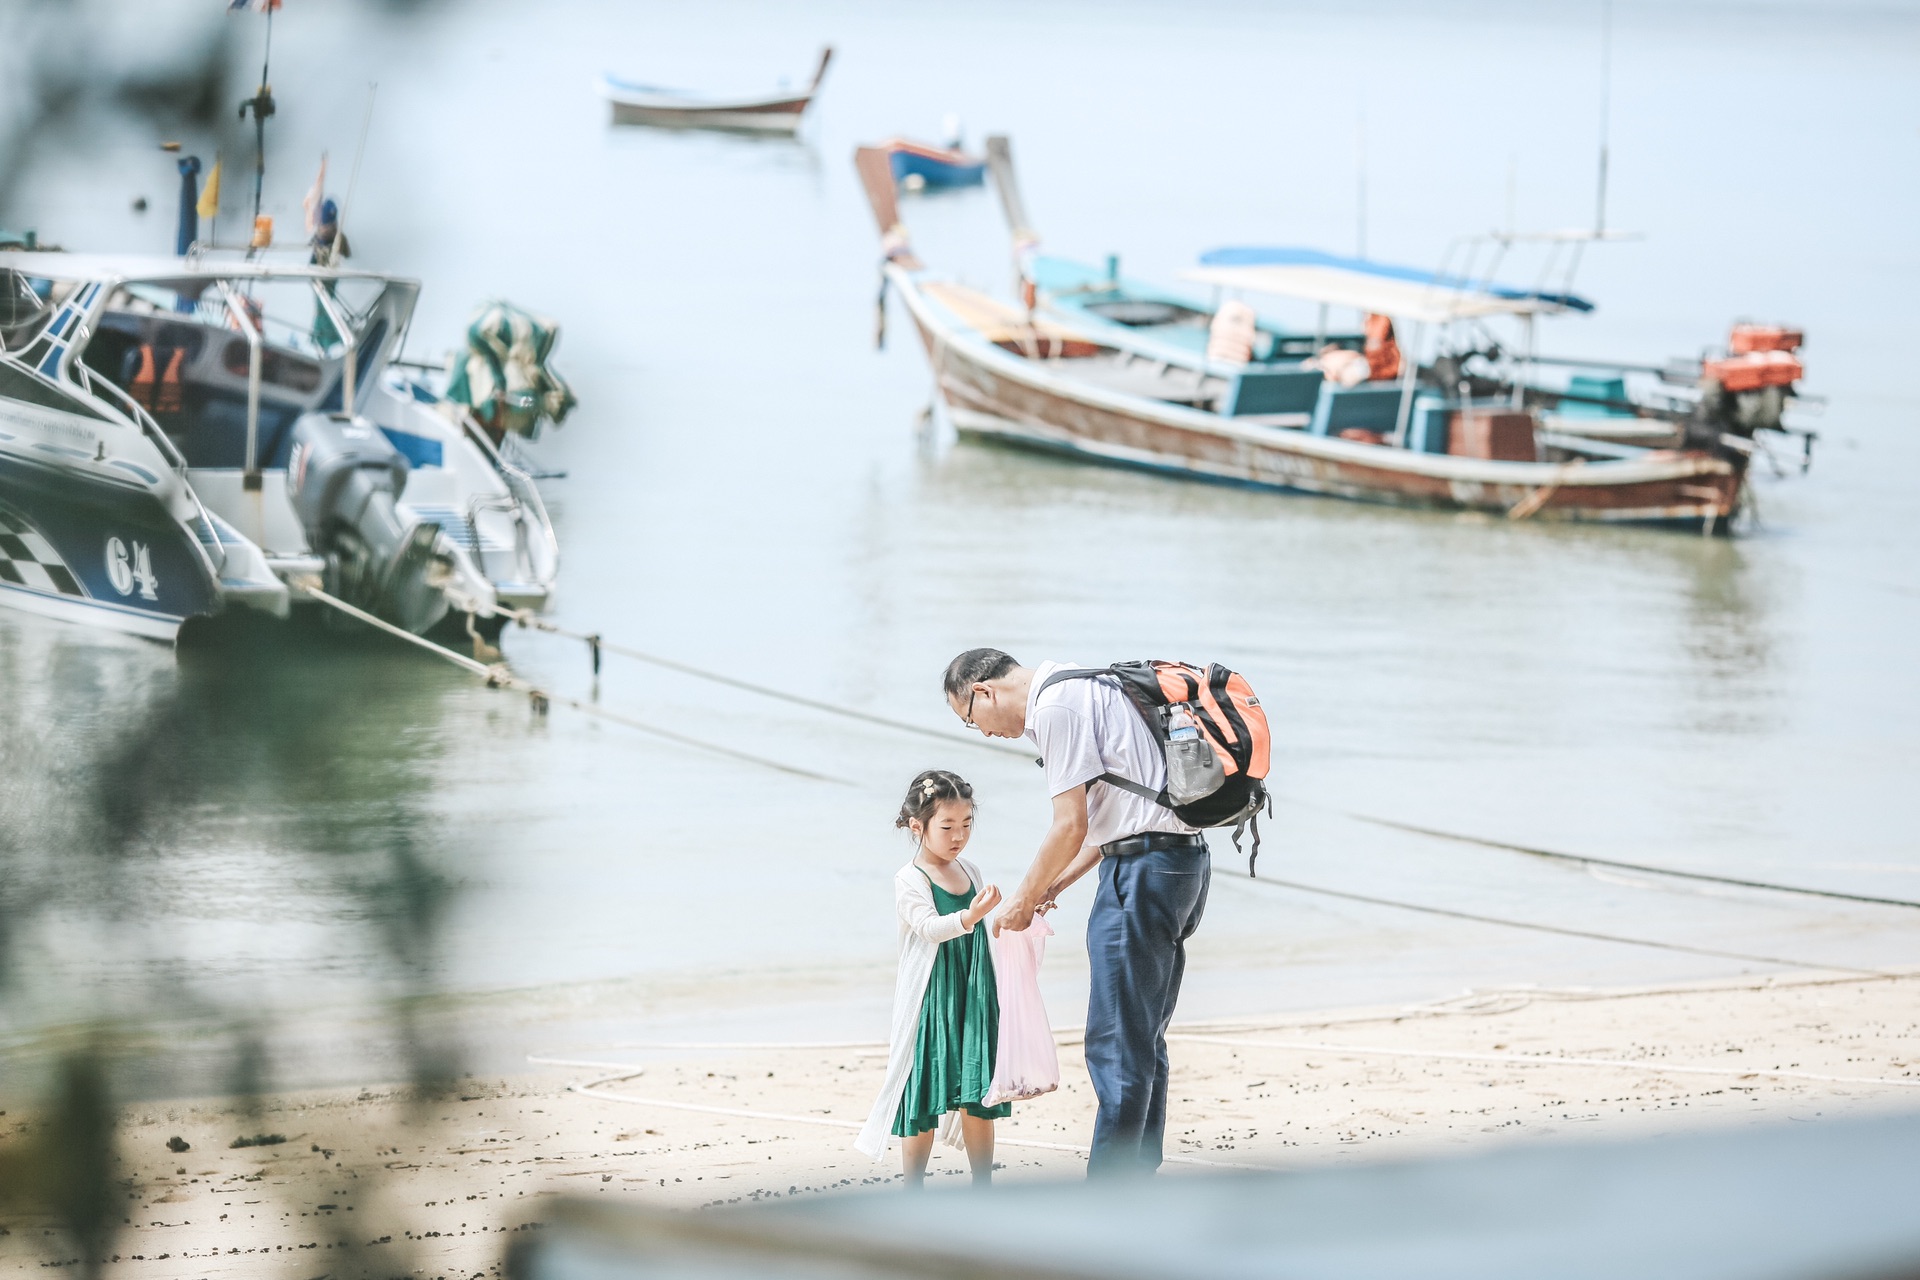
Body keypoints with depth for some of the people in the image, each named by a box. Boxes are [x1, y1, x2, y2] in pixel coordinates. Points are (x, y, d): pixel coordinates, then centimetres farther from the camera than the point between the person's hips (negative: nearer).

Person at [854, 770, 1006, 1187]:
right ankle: (913, 1194, 6)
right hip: (928, 1004, -5)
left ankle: (983, 1189, 13)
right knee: (923, 1104, -2)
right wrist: (969, 917, -41)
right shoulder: (909, 881, -10)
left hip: (974, 1001, 5)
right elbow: (929, 926, -26)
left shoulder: (970, 872, 10)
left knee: (978, 1099, 5)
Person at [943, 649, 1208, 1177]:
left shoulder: (1055, 706, -11)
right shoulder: (1084, 689, 20)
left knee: (1117, 1045, -7)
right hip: (1184, 860, 10)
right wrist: (1054, 886, 22)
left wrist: (1023, 900, -1)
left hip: (1141, 870, -10)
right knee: (1143, 1043, 14)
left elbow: (1071, 825, -14)